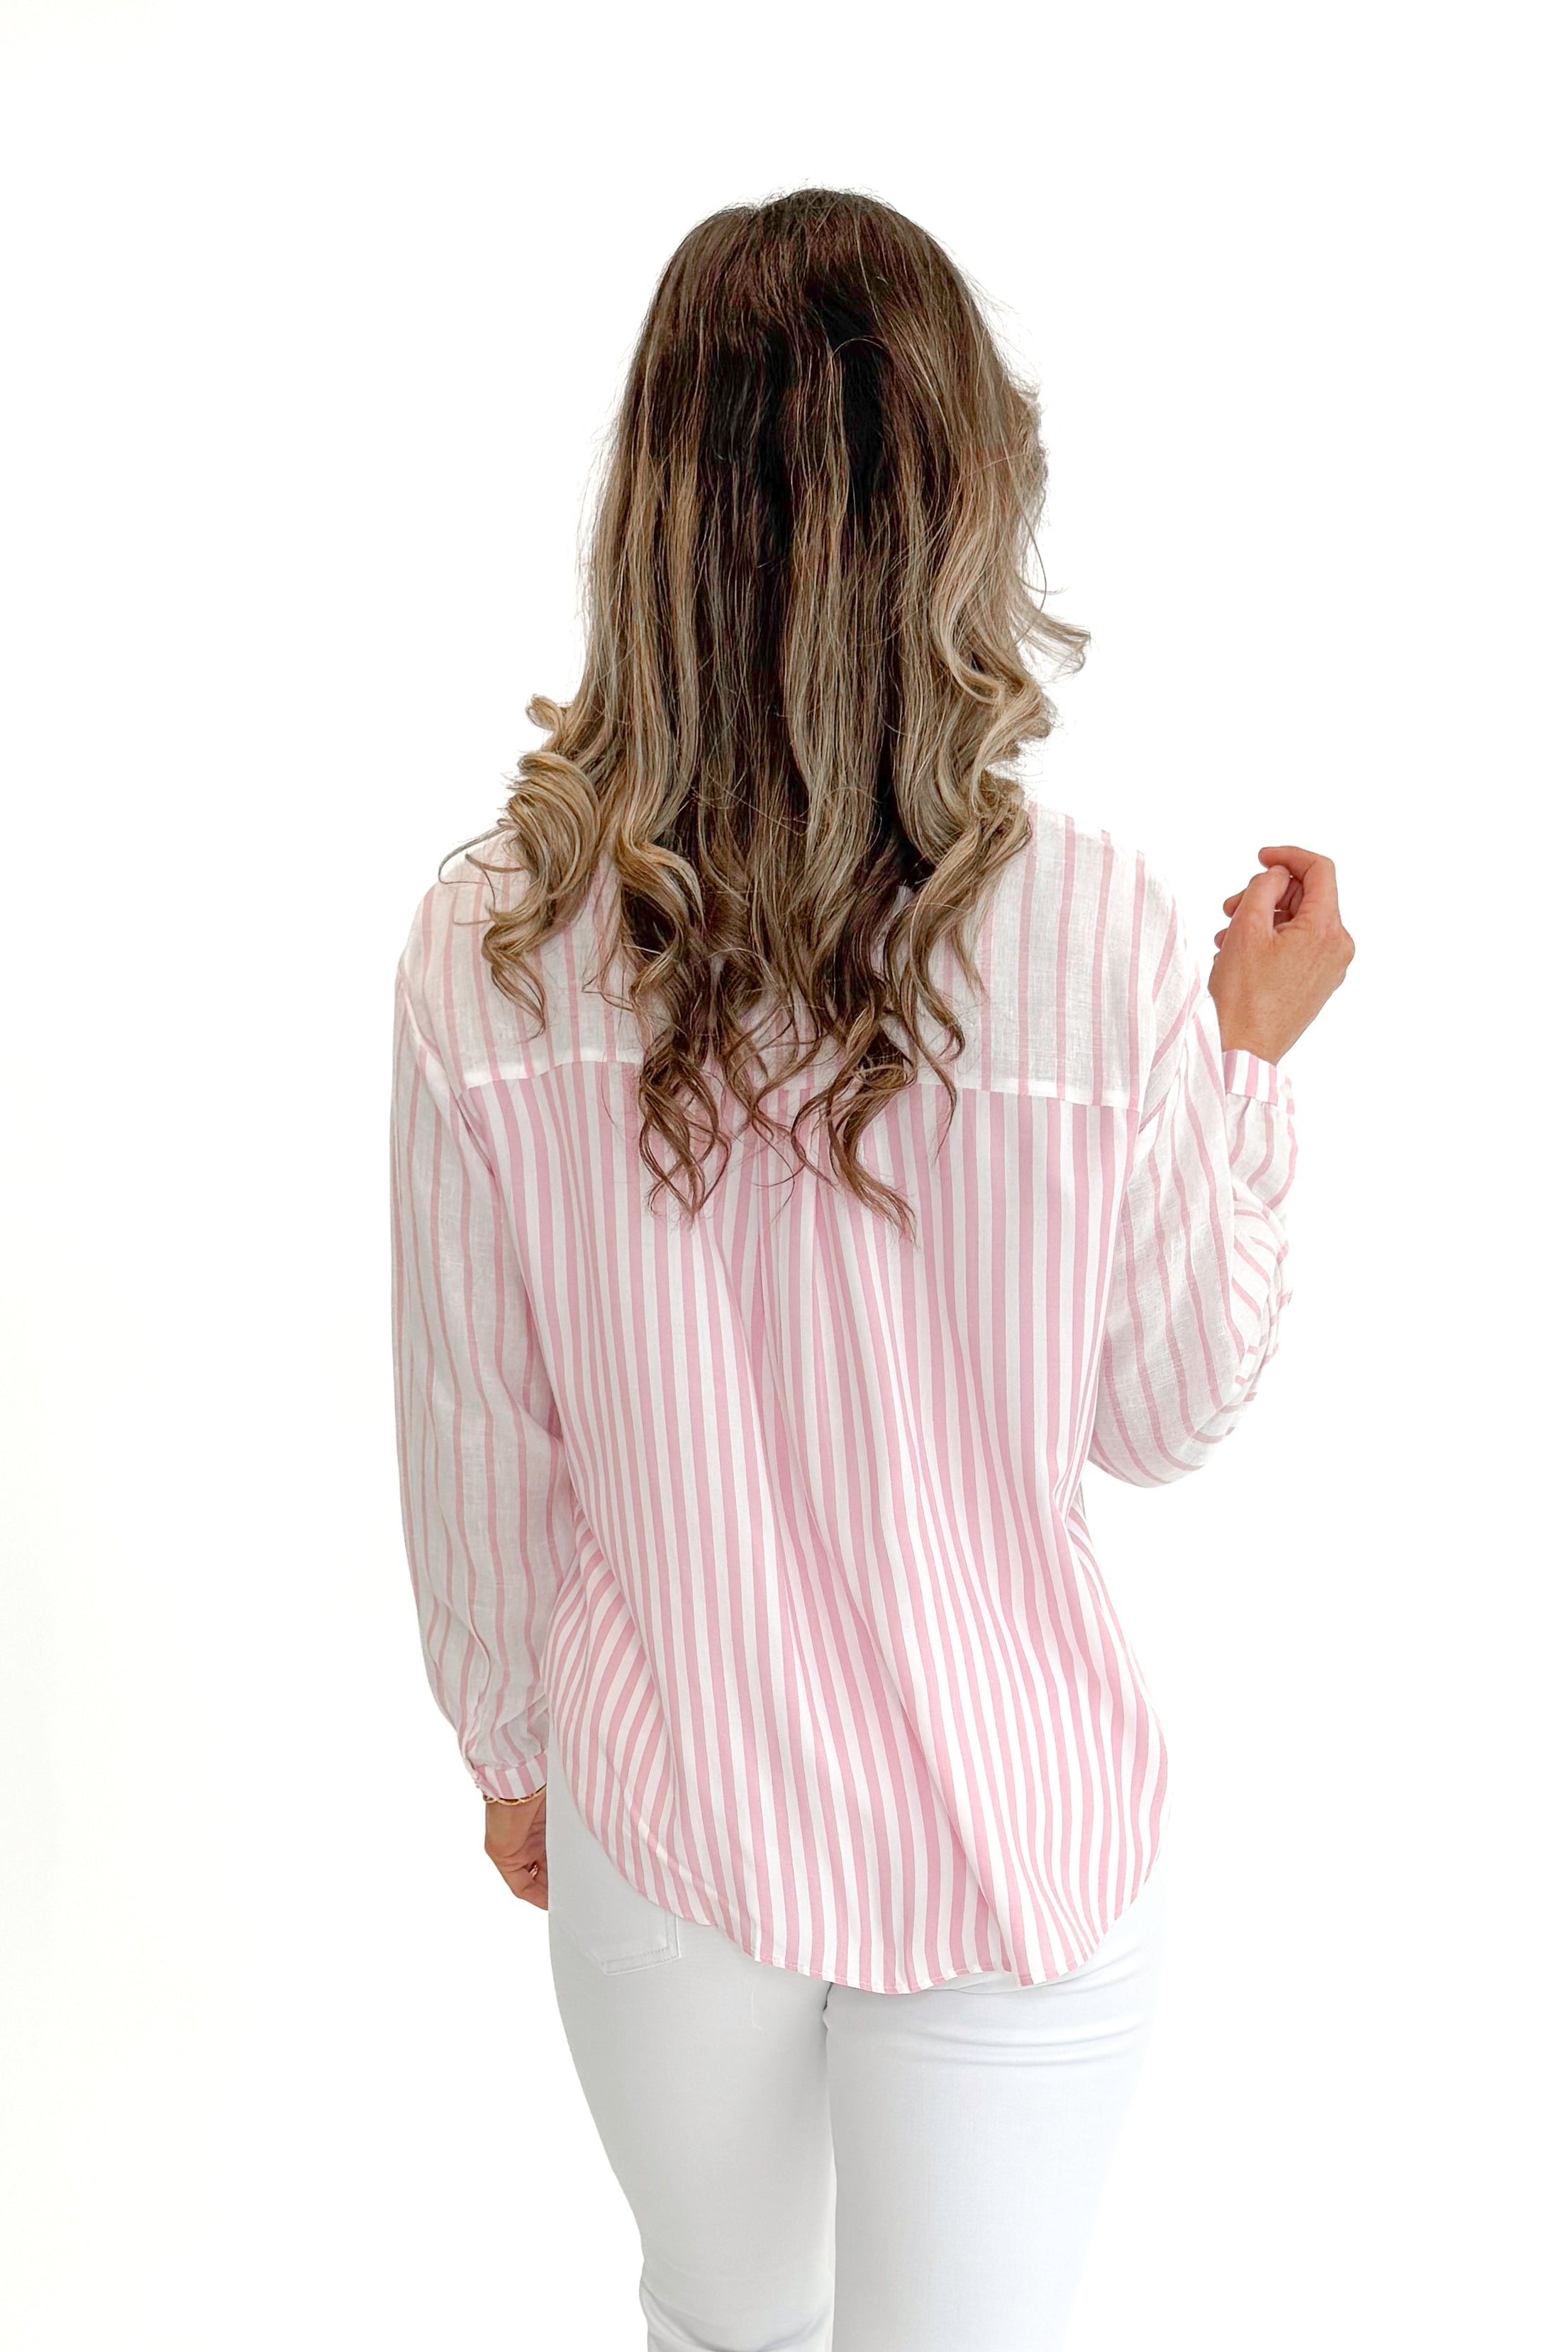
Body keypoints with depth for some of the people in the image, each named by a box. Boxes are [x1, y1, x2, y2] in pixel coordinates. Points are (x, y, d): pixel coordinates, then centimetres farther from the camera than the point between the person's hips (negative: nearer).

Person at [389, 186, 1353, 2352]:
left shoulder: (487, 949, -19)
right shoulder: (1101, 939, -23)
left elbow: (476, 1446, -8)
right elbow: (1165, 1418, -9)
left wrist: (507, 1745, 11)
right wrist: (1250, 1055, 3)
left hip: (655, 1817, 1)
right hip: (1010, 1838, -1)